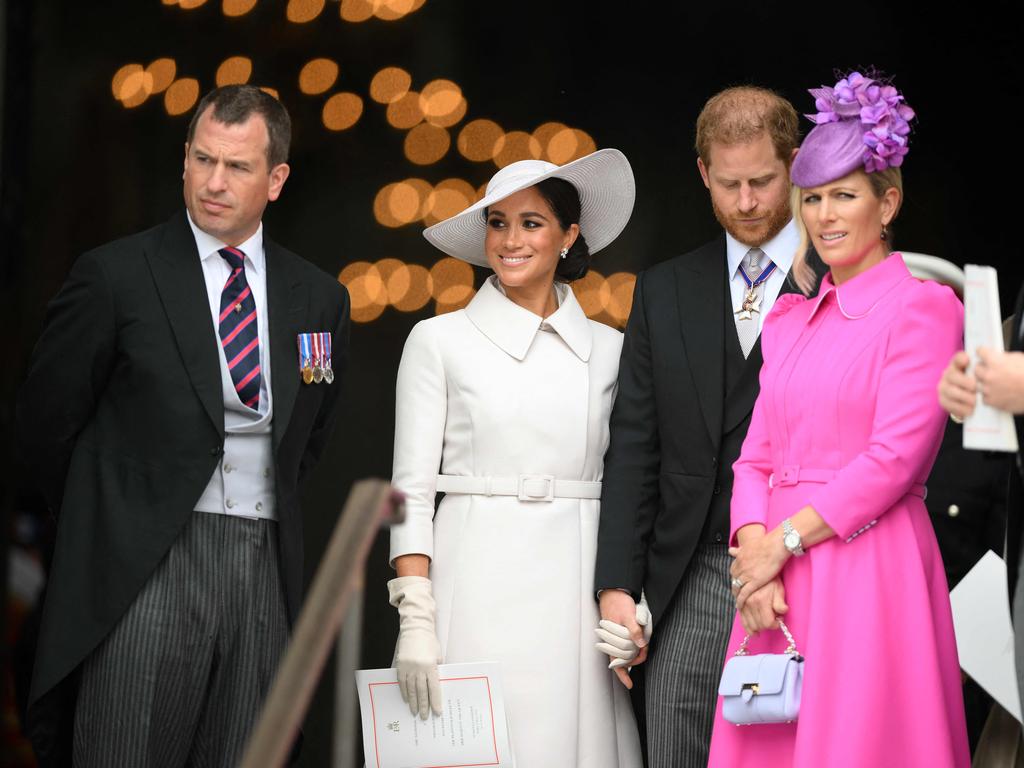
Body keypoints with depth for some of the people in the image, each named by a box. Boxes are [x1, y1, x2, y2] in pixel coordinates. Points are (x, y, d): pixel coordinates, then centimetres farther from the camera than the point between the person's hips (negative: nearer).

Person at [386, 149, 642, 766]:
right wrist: (415, 619, -9)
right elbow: (411, 489, 0)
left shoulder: (609, 349, 10)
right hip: (476, 591, -2)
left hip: (576, 594, 2)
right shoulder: (440, 341, 4)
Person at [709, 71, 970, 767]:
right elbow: (757, 457, 12)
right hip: (778, 577, 6)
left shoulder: (923, 306, -4)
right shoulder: (789, 319, 17)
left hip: (871, 572, -6)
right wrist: (754, 548, -6)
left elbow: (895, 457, -12)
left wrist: (785, 539, -10)